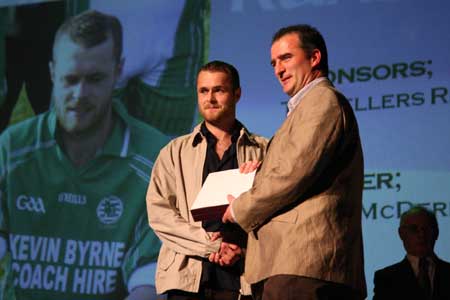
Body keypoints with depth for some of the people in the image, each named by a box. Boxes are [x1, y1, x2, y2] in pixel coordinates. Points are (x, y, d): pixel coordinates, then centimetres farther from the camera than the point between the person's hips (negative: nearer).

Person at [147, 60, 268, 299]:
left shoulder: (263, 151, 12)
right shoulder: (175, 152, 14)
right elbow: (158, 211, 4)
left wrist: (243, 249, -12)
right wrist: (210, 244, -8)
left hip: (243, 278, -1)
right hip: (188, 278, 1)